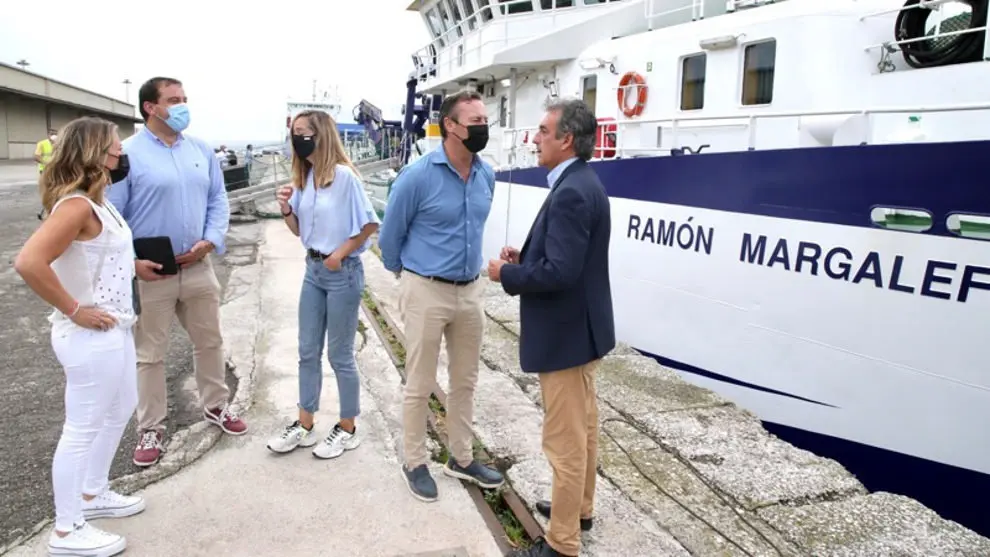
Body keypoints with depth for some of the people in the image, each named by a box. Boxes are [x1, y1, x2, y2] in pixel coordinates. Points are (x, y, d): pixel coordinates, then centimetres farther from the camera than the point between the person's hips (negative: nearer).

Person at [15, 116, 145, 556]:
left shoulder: (96, 201, 9)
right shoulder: (76, 205, -22)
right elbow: (28, 262, -32)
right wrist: (73, 311, -24)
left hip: (114, 329, 10)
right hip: (91, 336, -10)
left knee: (119, 411, 24)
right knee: (82, 429, 3)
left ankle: (92, 494, 42)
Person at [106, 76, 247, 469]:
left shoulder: (202, 151, 7)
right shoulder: (128, 153, -9)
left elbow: (218, 201, 9)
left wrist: (210, 241, -7)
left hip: (198, 268, 5)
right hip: (150, 273, -4)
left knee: (210, 343, 16)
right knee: (150, 354, 8)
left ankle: (216, 406, 36)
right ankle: (151, 429, 23)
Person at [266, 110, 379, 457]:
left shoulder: (343, 175, -17)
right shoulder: (303, 177, 5)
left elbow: (370, 224, -15)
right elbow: (299, 230, 12)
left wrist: (339, 254, -13)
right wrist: (286, 209, -6)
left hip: (343, 273, -7)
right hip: (313, 270, 8)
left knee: (340, 355, 4)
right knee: (308, 352, 14)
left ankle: (347, 429, 22)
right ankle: (304, 426, 28)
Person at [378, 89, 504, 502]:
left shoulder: (487, 176, 2)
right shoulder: (417, 176, -15)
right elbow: (390, 235, -3)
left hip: (471, 291, 6)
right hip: (427, 292, -6)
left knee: (465, 381, 15)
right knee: (420, 385, 6)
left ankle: (461, 459, 32)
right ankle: (415, 463, 25)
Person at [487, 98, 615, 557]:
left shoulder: (571, 192, -24)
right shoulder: (580, 183, 9)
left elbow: (559, 272, -30)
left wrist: (507, 274, -15)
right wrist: (524, 257, 5)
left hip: (565, 334, -11)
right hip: (578, 328, 11)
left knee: (564, 440, 1)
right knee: (582, 428, 22)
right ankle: (579, 507, 40)